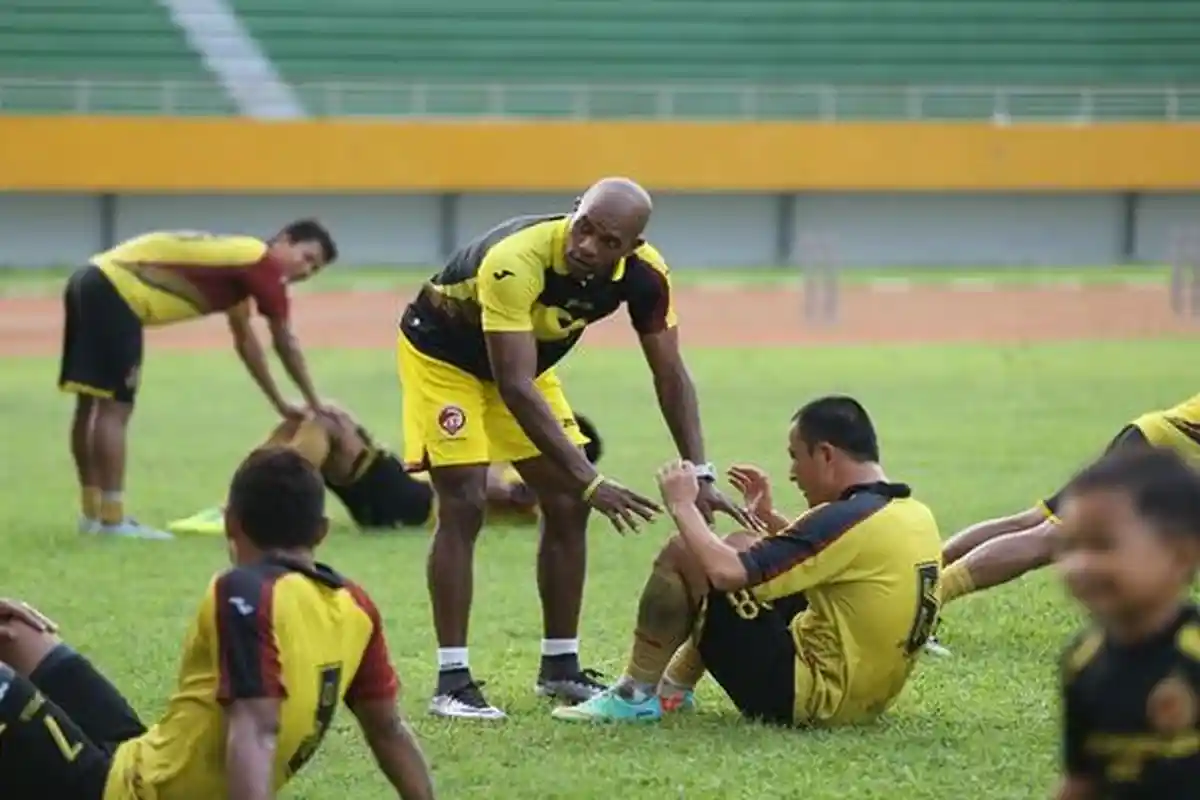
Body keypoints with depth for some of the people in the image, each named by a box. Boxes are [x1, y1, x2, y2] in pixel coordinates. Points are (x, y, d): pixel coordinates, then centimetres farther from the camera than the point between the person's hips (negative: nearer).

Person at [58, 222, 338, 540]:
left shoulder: (243, 265, 24)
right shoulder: (263, 265, -5)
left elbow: (245, 341, 34)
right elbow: (286, 345, 3)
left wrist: (280, 403, 38)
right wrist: (315, 404, 15)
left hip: (94, 283, 10)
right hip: (114, 291, -10)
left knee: (91, 404, 15)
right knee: (114, 408, -10)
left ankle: (93, 514, 23)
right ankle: (112, 520, -10)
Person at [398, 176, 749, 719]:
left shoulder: (643, 273, -22)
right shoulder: (515, 261, -41)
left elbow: (669, 373, -11)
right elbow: (515, 388, -43)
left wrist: (699, 474, -21)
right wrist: (591, 481, -46)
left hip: (525, 363, 7)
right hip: (442, 357, -6)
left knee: (567, 504, 3)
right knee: (464, 505, -16)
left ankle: (560, 667, 14)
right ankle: (451, 679, -12)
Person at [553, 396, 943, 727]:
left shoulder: (849, 519, -21)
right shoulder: (917, 517, 6)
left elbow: (724, 573, -25)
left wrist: (683, 506, -9)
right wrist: (769, 518, 22)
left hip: (801, 699, -10)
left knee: (680, 555, -7)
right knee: (742, 547, 23)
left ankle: (637, 695, 4)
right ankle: (675, 685, 29)